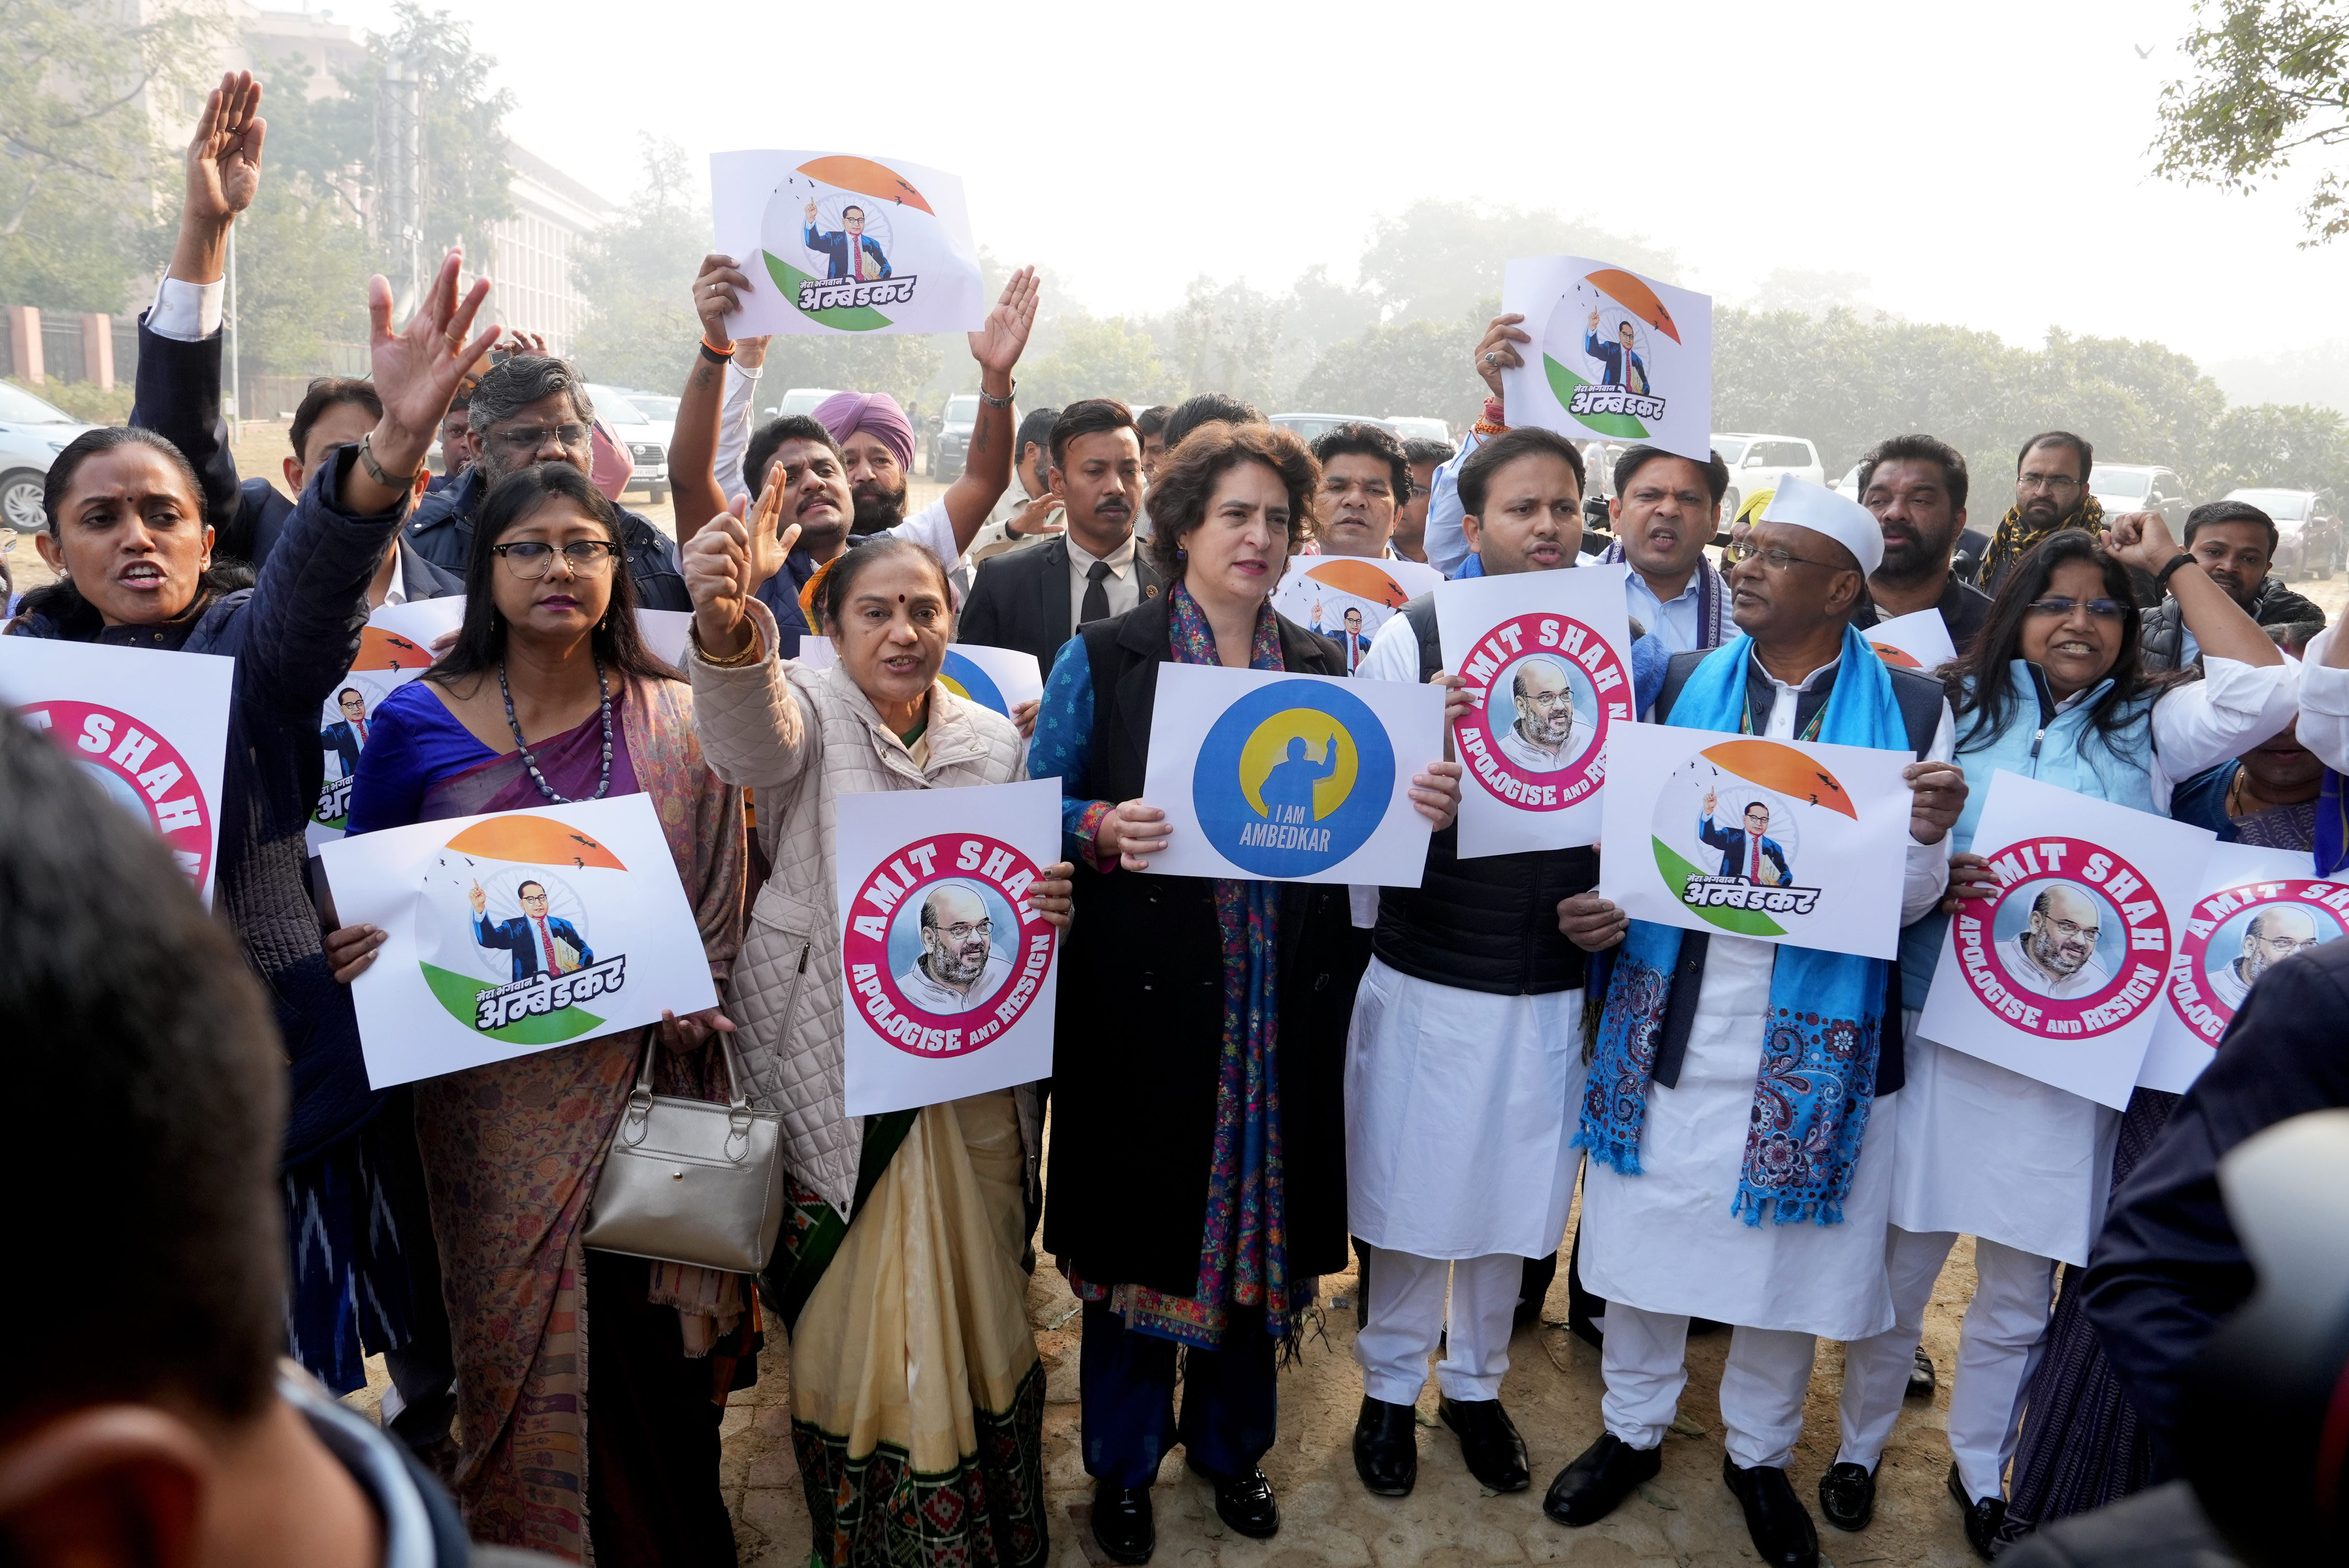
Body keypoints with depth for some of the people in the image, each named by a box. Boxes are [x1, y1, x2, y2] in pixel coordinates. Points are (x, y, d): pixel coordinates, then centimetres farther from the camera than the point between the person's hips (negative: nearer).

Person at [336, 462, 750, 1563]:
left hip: (644, 1080, 1)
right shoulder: (418, 720, -2)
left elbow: (721, 896, 7)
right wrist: (351, 947, -14)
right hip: (494, 1100, 0)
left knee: (652, 1347, 5)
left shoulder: (675, 721, 2)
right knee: (518, 1341, 9)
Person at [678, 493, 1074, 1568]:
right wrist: (729, 626, -54)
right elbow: (751, 728, -31)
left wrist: (1046, 907, -9)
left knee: (972, 1306, 13)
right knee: (850, 1318, 4)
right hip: (833, 1075, -3)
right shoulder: (808, 710, -5)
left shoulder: (994, 742, 7)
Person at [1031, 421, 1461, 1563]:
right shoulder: (1101, 660, -1)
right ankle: (1122, 1461, 30)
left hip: (1281, 1003, 3)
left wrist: (1418, 807, -10)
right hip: (1146, 998, -3)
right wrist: (1105, 829, -22)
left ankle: (1230, 1439, 37)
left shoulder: (1320, 671, 9)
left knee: (1261, 1219, 14)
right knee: (1139, 1224, 7)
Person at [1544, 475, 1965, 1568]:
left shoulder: (1910, 708, -2)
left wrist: (1929, 833, -22)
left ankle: (1759, 1453, 38)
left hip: (1814, 1036, -1)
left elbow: (1906, 899, -2)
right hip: (1669, 1018, 1)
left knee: (1790, 1247, 13)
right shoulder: (1680, 684, 1)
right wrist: (1594, 908, -12)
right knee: (1646, 1232, 13)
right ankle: (1633, 1429, 37)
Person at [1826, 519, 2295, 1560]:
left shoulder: (2148, 728, 6)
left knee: (2019, 1292, 13)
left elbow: (2266, 692, -11)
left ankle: (1980, 1470, 35)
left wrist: (2173, 564, -3)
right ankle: (1861, 1444, 32)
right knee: (1899, 1264, 9)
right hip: (1942, 1032, -1)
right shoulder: (1958, 709, 4)